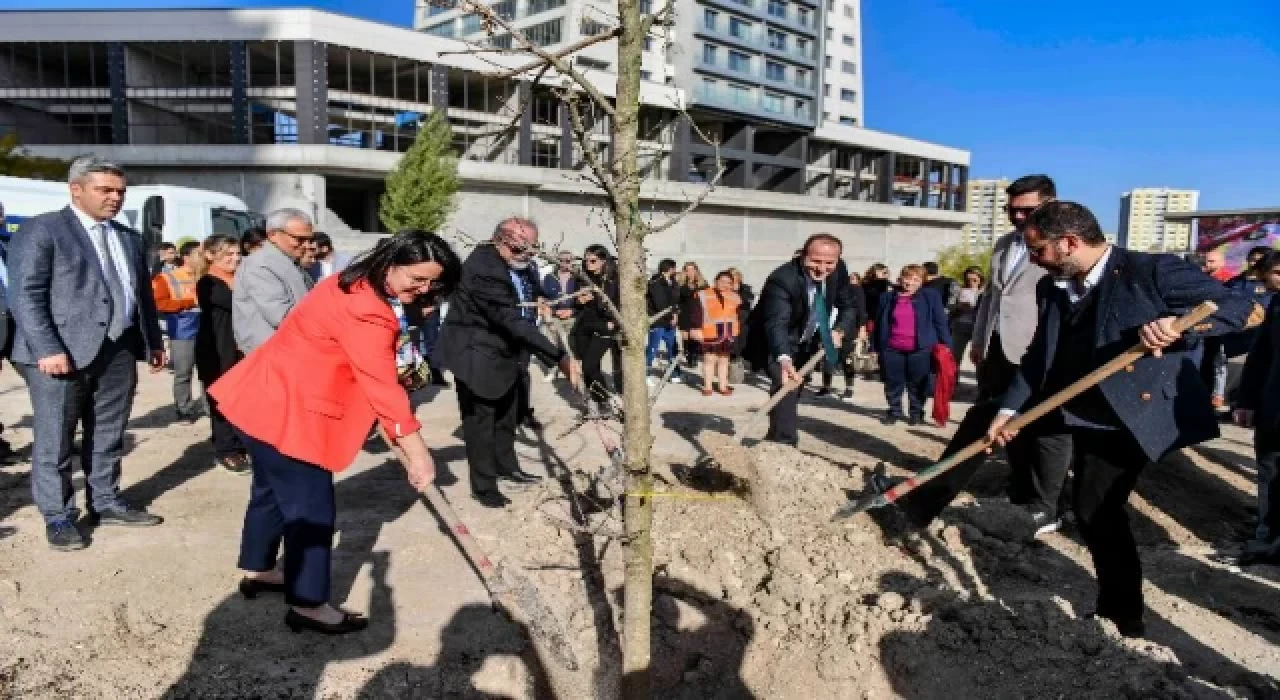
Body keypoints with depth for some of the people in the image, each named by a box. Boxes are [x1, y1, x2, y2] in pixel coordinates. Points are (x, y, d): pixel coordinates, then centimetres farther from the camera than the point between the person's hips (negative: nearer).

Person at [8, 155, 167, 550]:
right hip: (63, 352, -6)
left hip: (119, 351, 6)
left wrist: (154, 342, 17)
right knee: (55, 441, 3)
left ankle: (105, 503, 25)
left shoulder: (129, 238, 18)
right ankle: (58, 517, 13)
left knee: (108, 437, 13)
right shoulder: (41, 229, -3)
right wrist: (48, 348, -19)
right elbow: (25, 294, -10)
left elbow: (143, 293, 22)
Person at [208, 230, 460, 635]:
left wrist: (393, 435, 10)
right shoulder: (363, 309, -27)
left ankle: (257, 571, 41)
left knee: (273, 492, 24)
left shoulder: (358, 286, 7)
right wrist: (417, 453, -25)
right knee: (311, 508, -2)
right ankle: (308, 605, 9)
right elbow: (382, 385, -28)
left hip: (269, 400, 11)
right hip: (286, 412, -11)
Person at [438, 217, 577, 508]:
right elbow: (513, 321, -37)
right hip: (476, 355, -9)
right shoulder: (484, 269, -31)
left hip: (501, 352, 10)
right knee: (480, 420, 1)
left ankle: (507, 466, 40)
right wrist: (559, 357, -38)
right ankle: (484, 486, 14)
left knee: (506, 414, 22)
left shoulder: (509, 262, 0)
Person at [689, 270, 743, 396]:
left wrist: (738, 330, 8)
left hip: (728, 334, 4)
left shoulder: (734, 297, 9)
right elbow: (698, 312, -8)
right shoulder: (705, 295, -5)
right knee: (709, 359, 2)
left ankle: (723, 386, 19)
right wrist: (696, 328, -15)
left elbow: (739, 315, 15)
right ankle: (708, 387, 9)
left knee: (724, 360, 12)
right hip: (711, 333, -4)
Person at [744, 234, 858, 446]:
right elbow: (776, 323, -48)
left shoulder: (838, 271, -16)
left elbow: (849, 306, -1)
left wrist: (839, 331, -20)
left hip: (807, 342, 7)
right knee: (787, 386, -27)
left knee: (794, 390, 18)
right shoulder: (782, 279, -36)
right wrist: (784, 359, -64)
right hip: (778, 343, -7)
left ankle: (775, 440, 37)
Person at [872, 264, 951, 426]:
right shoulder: (888, 297, 7)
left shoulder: (930, 296, 2)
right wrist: (876, 346, 11)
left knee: (917, 384, 7)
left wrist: (945, 344, -4)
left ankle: (916, 412, 22)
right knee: (893, 383, 10)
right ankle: (894, 411, 25)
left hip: (920, 349, -2)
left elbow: (940, 321, 1)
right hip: (892, 348, 2)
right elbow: (879, 323, 12)